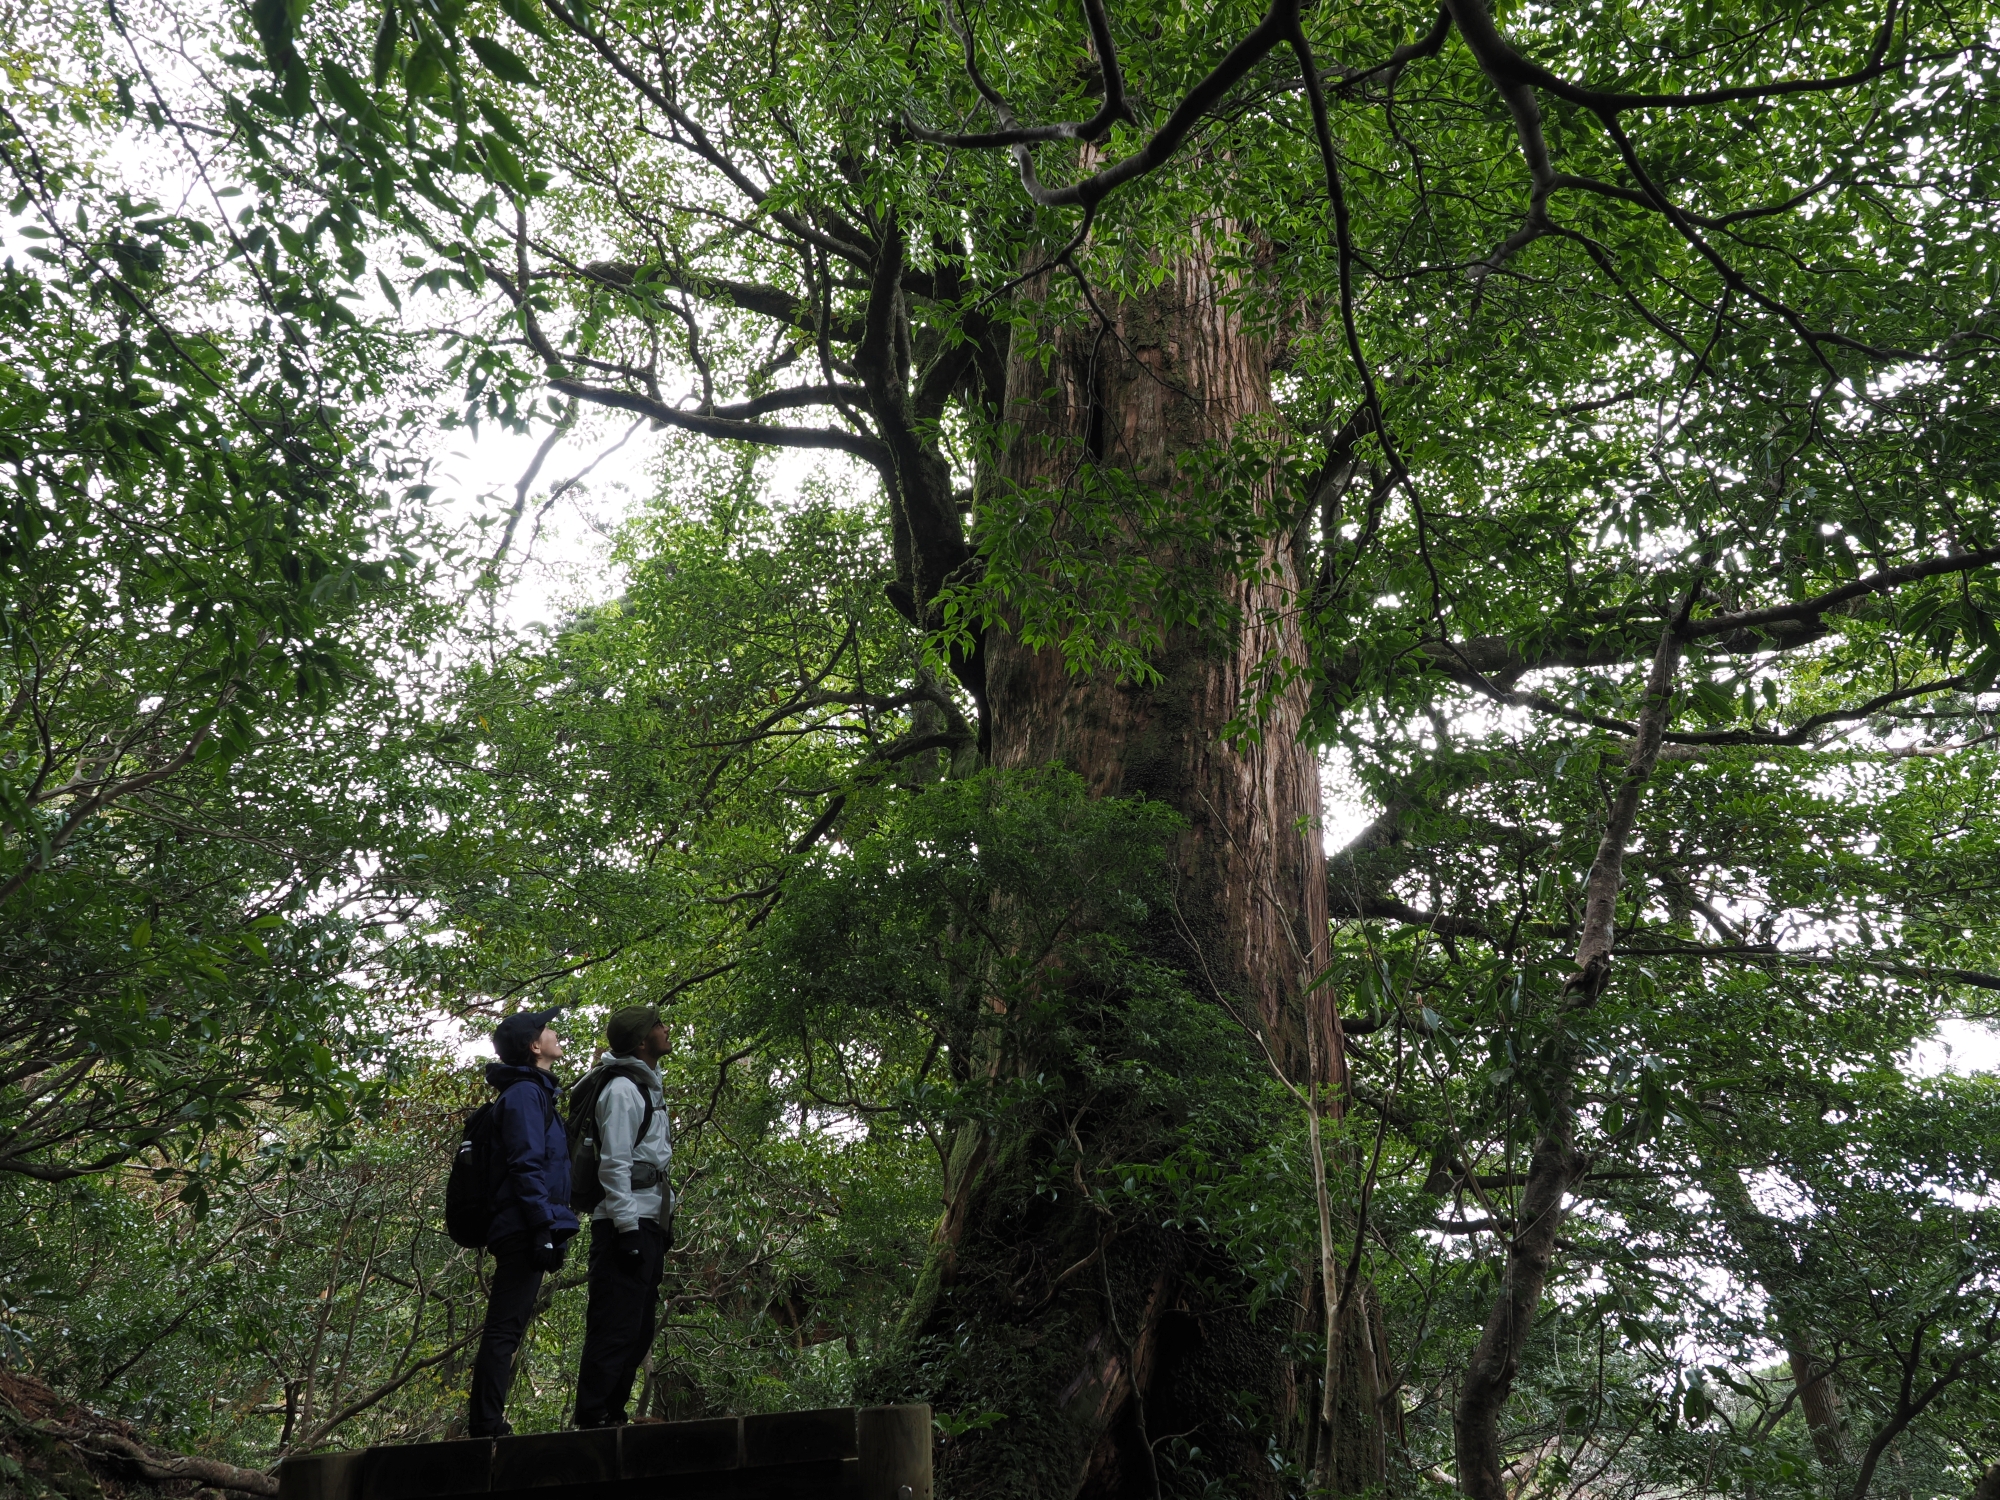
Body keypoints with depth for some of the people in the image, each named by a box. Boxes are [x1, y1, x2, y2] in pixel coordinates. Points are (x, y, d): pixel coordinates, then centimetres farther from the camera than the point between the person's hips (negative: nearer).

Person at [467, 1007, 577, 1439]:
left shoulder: (535, 1093, 22)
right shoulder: (525, 1093, -9)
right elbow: (526, 1166, -18)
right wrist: (545, 1228, -22)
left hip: (522, 1236, 10)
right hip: (524, 1229, -10)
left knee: (506, 1330, 11)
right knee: (504, 1329, -9)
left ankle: (487, 1425, 15)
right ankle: (486, 1425, -8)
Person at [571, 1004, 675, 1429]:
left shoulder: (648, 1087, 19)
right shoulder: (622, 1089, -11)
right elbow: (614, 1165, -17)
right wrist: (627, 1229, -20)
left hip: (647, 1223, 10)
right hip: (625, 1223, -10)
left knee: (639, 1330, 13)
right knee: (615, 1328, -8)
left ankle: (612, 1414, 20)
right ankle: (591, 1418, -3)